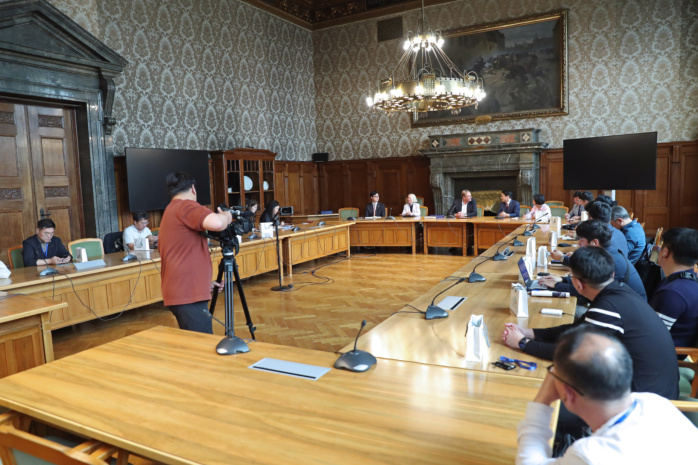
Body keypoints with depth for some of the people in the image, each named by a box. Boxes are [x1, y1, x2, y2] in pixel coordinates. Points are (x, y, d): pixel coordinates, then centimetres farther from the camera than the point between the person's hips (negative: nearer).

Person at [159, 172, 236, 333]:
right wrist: (227, 215, -3)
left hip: (180, 292, 10)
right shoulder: (185, 206, -6)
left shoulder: (170, 211, 24)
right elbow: (216, 223, -25)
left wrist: (205, 283, 28)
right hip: (188, 295, -10)